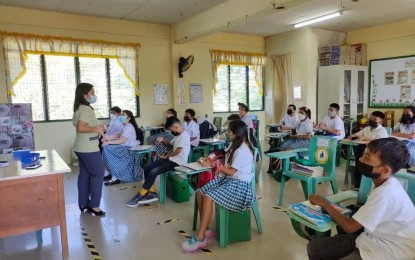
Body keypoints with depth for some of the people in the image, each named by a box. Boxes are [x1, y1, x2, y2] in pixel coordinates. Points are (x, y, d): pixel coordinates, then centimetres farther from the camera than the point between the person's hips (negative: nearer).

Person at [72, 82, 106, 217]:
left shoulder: (79, 108, 14)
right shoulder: (86, 109, -18)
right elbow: (81, 128, -28)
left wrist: (96, 128, 15)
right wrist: (97, 129, -18)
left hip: (81, 148, 10)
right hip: (89, 149, -10)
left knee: (84, 174, 13)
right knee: (98, 174, -2)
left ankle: (83, 203, 20)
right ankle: (94, 205, 3)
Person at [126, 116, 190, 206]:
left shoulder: (184, 135, -14)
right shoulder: (178, 135, 16)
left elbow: (177, 151, -18)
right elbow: (170, 143, 32)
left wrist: (166, 156, -4)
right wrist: (163, 139, 11)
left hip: (177, 162, -10)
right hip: (171, 159, 10)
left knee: (153, 172, -22)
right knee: (147, 167, -1)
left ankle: (139, 196, -10)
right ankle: (151, 193, 0)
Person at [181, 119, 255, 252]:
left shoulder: (242, 150, -18)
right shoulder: (237, 145, 14)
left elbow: (231, 171, -20)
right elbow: (228, 163, 19)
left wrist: (213, 164, -12)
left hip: (239, 184, -10)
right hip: (228, 179, 10)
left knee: (208, 197, -26)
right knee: (200, 192, -7)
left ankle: (200, 238, -19)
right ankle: (205, 230, -1)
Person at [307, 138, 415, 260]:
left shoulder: (385, 193, -28)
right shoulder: (386, 184, 1)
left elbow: (350, 226, -21)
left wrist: (324, 203, -8)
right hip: (374, 238, 8)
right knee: (314, 247, 0)